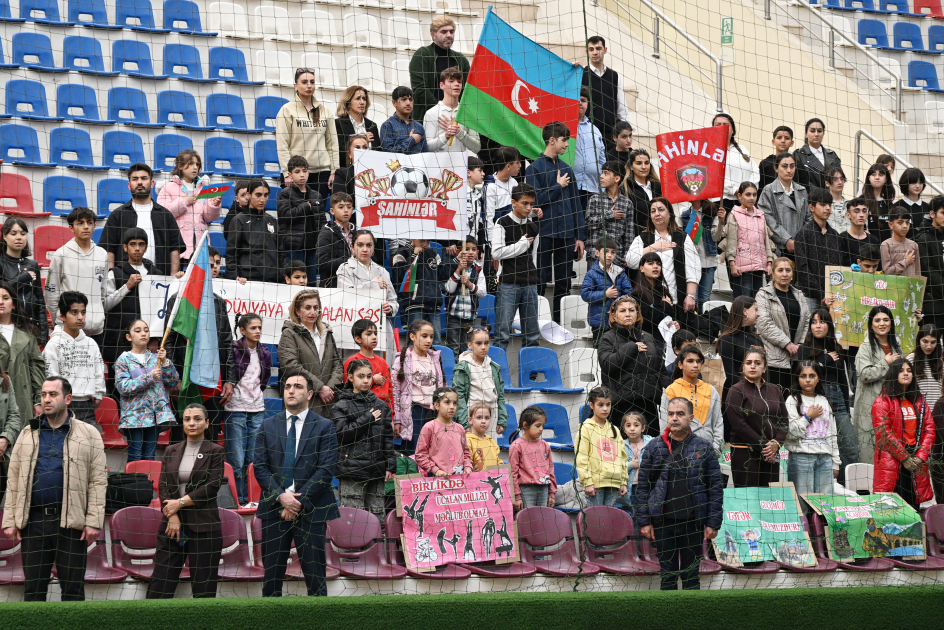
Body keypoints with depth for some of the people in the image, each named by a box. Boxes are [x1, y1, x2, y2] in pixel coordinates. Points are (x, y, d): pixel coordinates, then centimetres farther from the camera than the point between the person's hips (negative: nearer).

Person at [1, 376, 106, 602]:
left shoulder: (88, 435, 5)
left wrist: (93, 522, -9)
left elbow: (98, 481, 0)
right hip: (33, 521, 2)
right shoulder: (27, 434, 14)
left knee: (73, 588, 2)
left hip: (71, 522, -2)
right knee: (33, 587, 5)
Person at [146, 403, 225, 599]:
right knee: (159, 586, -1)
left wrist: (181, 502, -10)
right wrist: (172, 516, -9)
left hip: (204, 527, -3)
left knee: (203, 590, -2)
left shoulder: (215, 451, 3)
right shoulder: (171, 451, 13)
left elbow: (212, 486, -7)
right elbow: (163, 485, 5)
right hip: (172, 524, 3)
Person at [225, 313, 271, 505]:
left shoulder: (264, 353, 10)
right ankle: (236, 501, 1)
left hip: (257, 410, 5)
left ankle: (249, 499, 14)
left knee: (253, 459, 7)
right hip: (236, 410, -5)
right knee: (236, 460, -5)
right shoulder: (233, 350, -9)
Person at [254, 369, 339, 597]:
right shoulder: (268, 425, 12)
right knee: (272, 572, 4)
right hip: (274, 509, 2)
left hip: (311, 510, -2)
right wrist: (280, 496, -11)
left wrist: (299, 501, -12)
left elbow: (326, 469, -5)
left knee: (314, 574, -1)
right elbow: (259, 466, 4)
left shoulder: (324, 427, 3)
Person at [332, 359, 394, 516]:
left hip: (376, 471, 4)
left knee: (377, 516, 4)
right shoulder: (342, 406, 2)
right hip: (352, 470, -4)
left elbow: (388, 438, 14)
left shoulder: (381, 406, 14)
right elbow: (341, 433, -11)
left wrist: (390, 466, 6)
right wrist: (368, 418, -8)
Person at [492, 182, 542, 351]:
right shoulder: (502, 224, -3)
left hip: (530, 285, 5)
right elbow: (496, 253, -12)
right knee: (503, 332, -10)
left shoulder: (533, 226, 14)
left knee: (532, 334, 6)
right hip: (508, 284, -5)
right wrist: (522, 244, -6)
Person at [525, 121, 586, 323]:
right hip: (544, 234, -5)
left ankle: (560, 323, 14)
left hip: (566, 235, 5)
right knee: (539, 281, -2)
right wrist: (558, 186, -8)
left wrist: (580, 236, 10)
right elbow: (534, 201, -13)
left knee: (564, 283, 8)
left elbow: (576, 204, 14)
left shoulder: (566, 169, 13)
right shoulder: (534, 168, -3)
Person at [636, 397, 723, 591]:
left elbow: (715, 487, 3)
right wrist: (644, 521, -2)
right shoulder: (654, 447, 5)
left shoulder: (704, 448, 3)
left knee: (691, 575, 6)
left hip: (693, 522, 0)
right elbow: (642, 486, 5)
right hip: (663, 522, 1)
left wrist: (713, 523, -3)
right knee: (667, 575, 6)